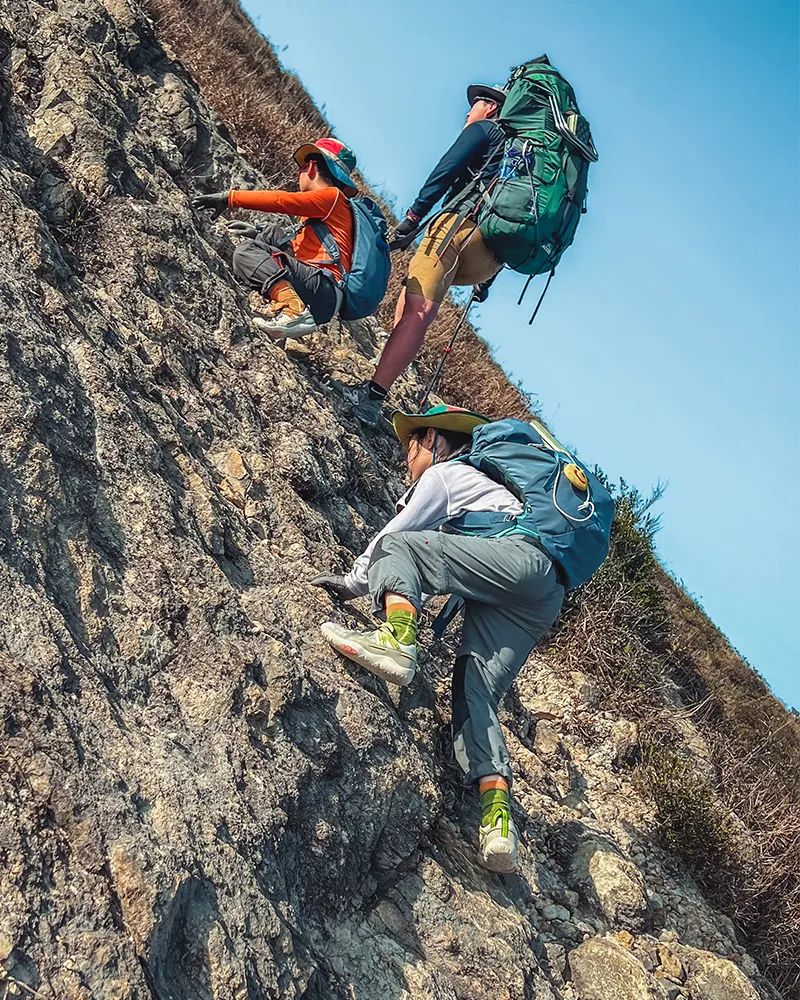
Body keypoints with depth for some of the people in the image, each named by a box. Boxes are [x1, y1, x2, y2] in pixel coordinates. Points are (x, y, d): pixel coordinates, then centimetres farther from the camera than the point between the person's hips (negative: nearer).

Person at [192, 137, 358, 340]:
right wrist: (259, 234, 26)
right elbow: (300, 247, 30)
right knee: (272, 234, 22)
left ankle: (293, 309, -31)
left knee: (246, 251, -16)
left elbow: (281, 201, -10)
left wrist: (230, 198, -7)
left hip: (323, 289, -9)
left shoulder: (331, 195, 2)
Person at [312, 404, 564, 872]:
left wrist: (353, 583, 21)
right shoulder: (482, 480, 41)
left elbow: (393, 535, 11)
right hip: (541, 602, 8)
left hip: (521, 557, -8)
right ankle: (498, 820, -21)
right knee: (475, 696, -4)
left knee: (395, 546, -8)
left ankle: (397, 641, -36)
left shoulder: (443, 473, 15)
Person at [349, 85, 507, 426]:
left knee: (417, 311, -20)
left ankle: (372, 394, -33)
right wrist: (487, 279, 30)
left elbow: (445, 171, -3)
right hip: (491, 255, 8)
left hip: (464, 224, -8)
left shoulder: (483, 129, 15)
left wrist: (413, 216, -12)